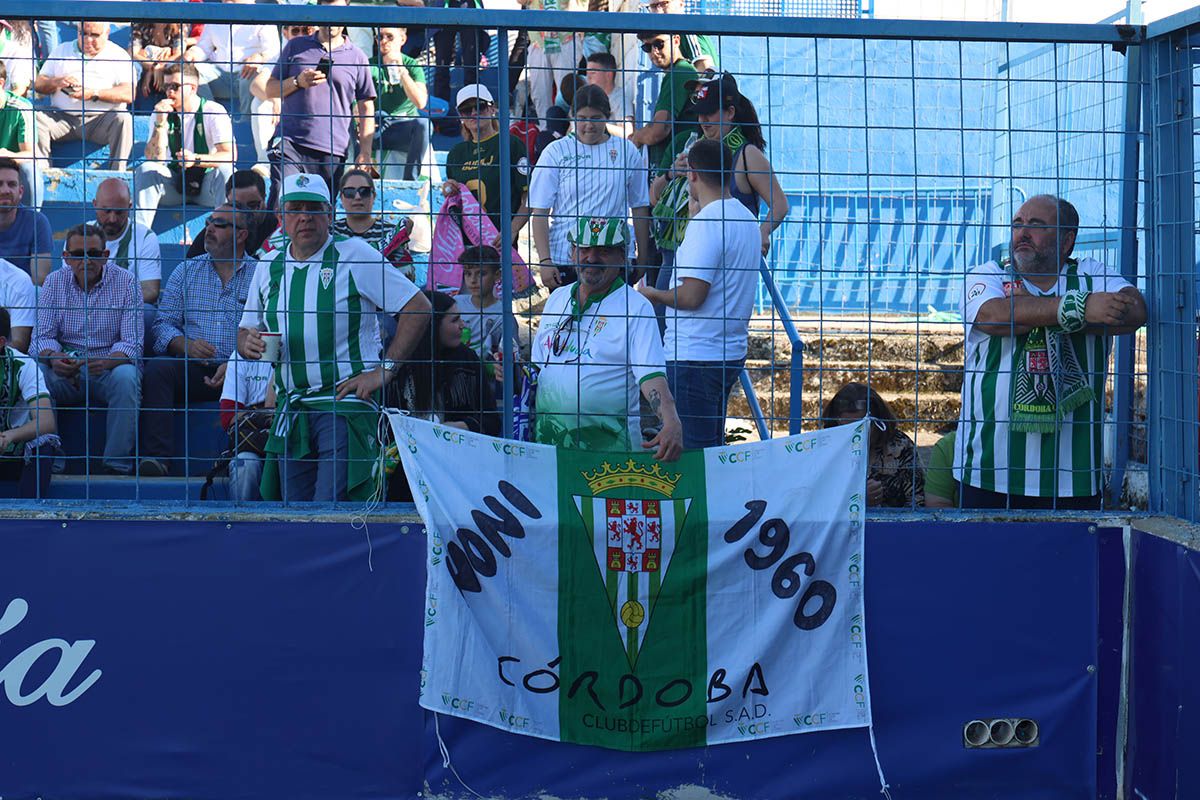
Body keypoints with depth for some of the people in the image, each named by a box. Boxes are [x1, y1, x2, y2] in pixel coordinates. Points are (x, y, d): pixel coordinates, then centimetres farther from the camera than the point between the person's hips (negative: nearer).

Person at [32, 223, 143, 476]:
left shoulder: (126, 282, -3)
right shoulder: (54, 282, 6)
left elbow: (132, 342, -10)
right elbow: (42, 335, 2)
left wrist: (107, 362, -32)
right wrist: (53, 358, -23)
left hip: (111, 364, -2)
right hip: (65, 367, 2)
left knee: (126, 378, -35)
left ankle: (117, 466, -29)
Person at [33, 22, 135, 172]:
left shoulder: (119, 55, 9)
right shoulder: (61, 50, 20)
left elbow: (129, 94, -6)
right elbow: (38, 84, 15)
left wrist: (94, 93, -17)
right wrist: (57, 82, -8)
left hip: (102, 119, -3)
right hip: (63, 117, 3)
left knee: (124, 120, -33)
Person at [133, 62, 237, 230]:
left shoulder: (213, 112, -11)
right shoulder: (162, 113, 0)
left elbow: (230, 155, -22)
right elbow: (155, 159, -9)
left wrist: (196, 159, -38)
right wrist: (160, 122, -21)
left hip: (207, 186, -3)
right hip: (175, 185, 3)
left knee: (226, 171, -32)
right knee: (146, 169, -22)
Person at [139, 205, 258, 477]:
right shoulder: (185, 271, 18)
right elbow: (162, 325, 11)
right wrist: (186, 345, -11)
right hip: (194, 368, 3)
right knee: (158, 367, -26)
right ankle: (156, 456, -30)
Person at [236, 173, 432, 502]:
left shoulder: (354, 254, -3)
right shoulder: (268, 267, 13)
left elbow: (418, 307, -6)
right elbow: (246, 330, 22)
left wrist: (385, 369, -11)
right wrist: (248, 344, -3)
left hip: (348, 403, -5)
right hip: (291, 410, 5)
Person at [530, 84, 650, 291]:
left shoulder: (626, 151, 7)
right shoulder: (556, 152, 2)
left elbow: (640, 207, 12)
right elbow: (539, 212, 0)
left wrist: (643, 260, 10)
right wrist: (544, 260, -9)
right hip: (565, 260, -1)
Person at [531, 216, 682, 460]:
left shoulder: (636, 308, -5)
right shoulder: (557, 298, 14)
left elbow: (651, 375, -16)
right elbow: (536, 365, 21)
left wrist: (672, 423, -31)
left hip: (608, 442, -5)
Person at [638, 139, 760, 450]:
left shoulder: (706, 222, -18)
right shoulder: (746, 218, 10)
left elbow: (691, 296, -23)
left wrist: (651, 294, -4)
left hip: (695, 356, -9)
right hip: (732, 351, 9)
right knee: (713, 446, 17)